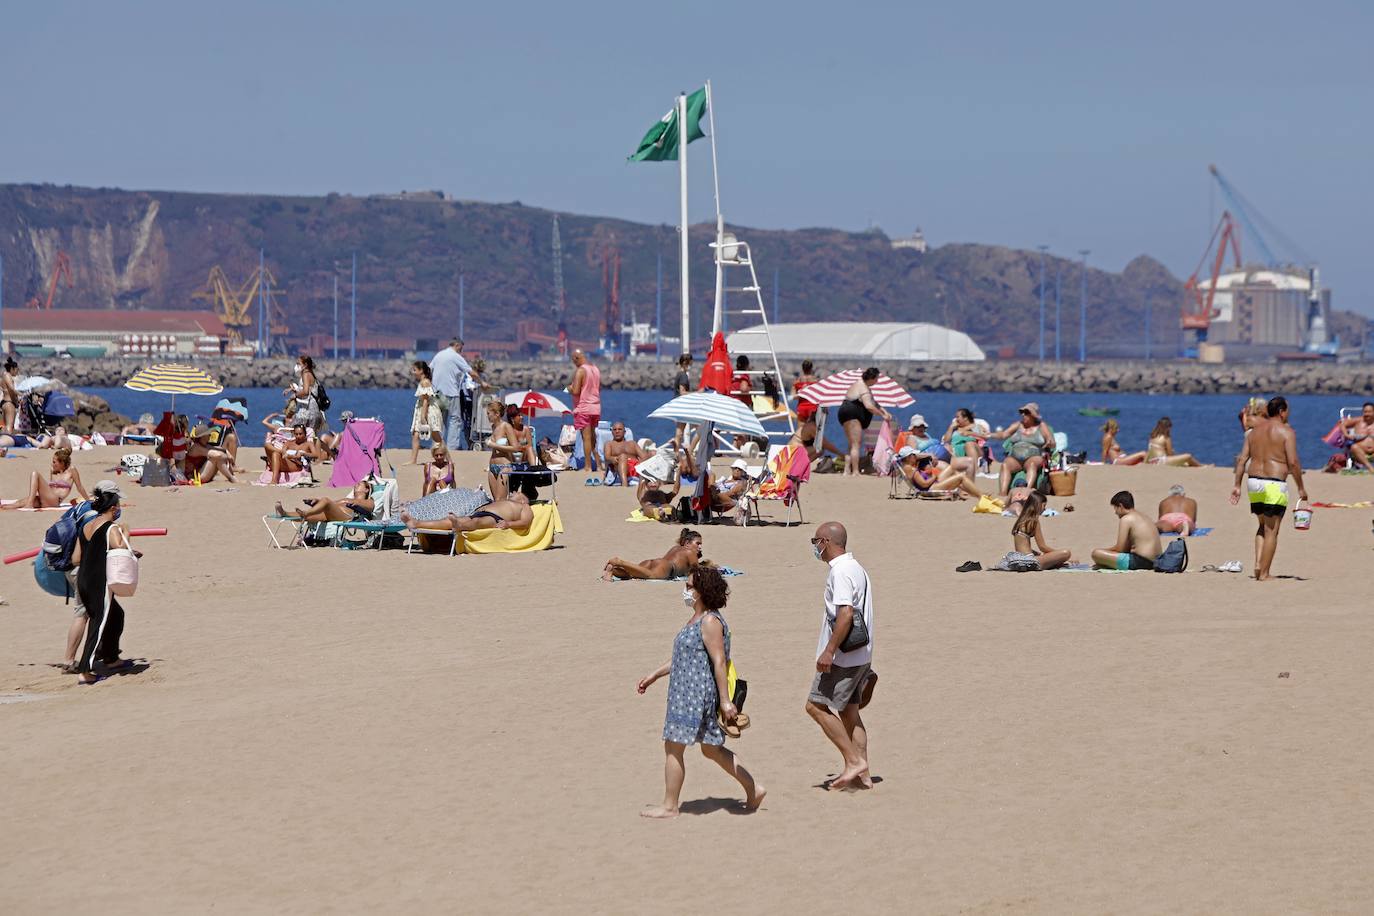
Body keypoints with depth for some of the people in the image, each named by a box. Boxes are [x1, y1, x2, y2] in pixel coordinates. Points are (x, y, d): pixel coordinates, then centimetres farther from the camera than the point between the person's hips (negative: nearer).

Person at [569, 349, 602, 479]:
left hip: (583, 408, -7)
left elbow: (575, 391, -19)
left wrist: (569, 388, 1)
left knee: (586, 438, -4)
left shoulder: (579, 371, -14)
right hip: (596, 407, 7)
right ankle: (598, 463, 18)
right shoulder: (596, 369, 10)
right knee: (593, 437, 16)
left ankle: (589, 467, -4)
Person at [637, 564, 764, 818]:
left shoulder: (710, 622, -16)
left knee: (673, 747, -3)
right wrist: (654, 675, 26)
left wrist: (725, 700, -22)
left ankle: (669, 806, 5)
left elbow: (719, 661, -20)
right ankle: (753, 789, 21)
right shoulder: (696, 619, 15)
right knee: (712, 749, 16)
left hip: (697, 695, -10)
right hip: (685, 693, 10)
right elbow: (683, 656, 25)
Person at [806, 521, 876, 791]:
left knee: (817, 706, -8)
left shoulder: (840, 571, -16)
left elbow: (845, 615, -25)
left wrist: (829, 650, -24)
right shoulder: (856, 568, 16)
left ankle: (854, 761, -8)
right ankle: (860, 774, 12)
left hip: (843, 657, -10)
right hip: (859, 655, 10)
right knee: (848, 711, 12)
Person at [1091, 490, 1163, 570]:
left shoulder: (1126, 519, -10)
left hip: (1139, 562, -10)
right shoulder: (1143, 517, 18)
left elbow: (1119, 548, -11)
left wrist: (1105, 550, 7)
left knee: (1096, 553, -14)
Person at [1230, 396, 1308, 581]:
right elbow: (1293, 462, -13)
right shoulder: (1286, 431, -6)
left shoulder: (1255, 431, 12)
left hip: (1253, 482, 6)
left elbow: (1242, 459, 9)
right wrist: (1301, 488, -5)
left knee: (1263, 525, 22)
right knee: (1271, 530, 1)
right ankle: (1264, 574, 1)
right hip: (1274, 485, -6)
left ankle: (1258, 564, 7)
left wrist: (1237, 485, 12)